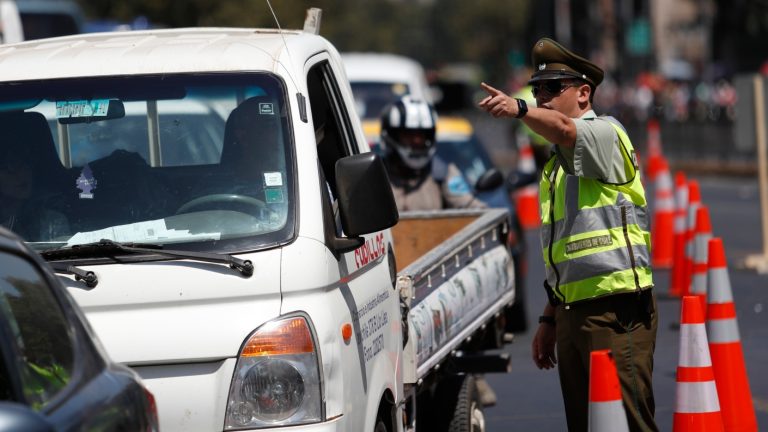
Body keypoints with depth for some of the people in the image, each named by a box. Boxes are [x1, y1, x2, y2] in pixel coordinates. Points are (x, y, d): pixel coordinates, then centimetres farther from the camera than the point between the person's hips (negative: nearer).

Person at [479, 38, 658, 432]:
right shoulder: (556, 165, 22)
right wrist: (550, 319, 25)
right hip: (572, 310, 9)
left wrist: (519, 109, -48)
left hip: (616, 307, -9)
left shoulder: (606, 134, -4)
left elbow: (563, 130, -30)